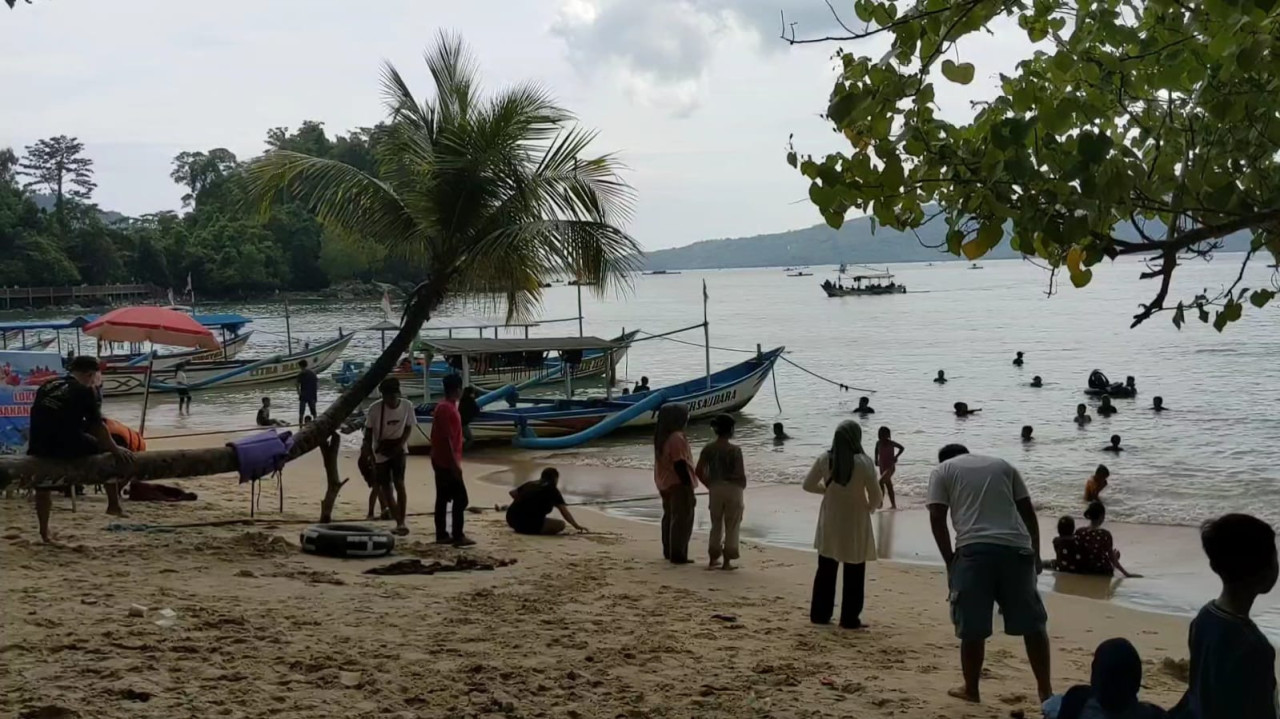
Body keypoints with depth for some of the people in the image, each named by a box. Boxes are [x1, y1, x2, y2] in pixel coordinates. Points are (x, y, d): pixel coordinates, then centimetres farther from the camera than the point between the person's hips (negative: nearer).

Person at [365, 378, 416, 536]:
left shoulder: (407, 405, -12)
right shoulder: (375, 408, -16)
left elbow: (409, 428, -1)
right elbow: (369, 431, -7)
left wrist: (398, 446, -13)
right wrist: (368, 452, -10)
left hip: (398, 449, 0)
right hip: (381, 451, 0)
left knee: (399, 483, -13)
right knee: (385, 487, 3)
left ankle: (401, 522, -10)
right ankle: (398, 522, 16)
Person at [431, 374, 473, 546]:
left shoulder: (445, 407, 13)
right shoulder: (447, 409, -18)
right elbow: (447, 438, -22)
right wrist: (454, 463, -22)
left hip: (442, 461, 10)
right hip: (447, 462, -10)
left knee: (443, 498, 11)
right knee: (460, 498, -6)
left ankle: (442, 535, 15)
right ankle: (458, 536, -4)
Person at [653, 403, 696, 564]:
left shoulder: (662, 437, 7)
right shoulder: (677, 438, -22)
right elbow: (680, 465, -24)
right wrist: (689, 486, -19)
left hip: (665, 484, 9)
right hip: (678, 485, -9)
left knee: (670, 517, 18)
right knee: (682, 520, -2)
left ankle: (668, 551, 26)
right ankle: (678, 556, 0)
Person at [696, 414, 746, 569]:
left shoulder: (708, 448, -2)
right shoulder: (735, 450, -15)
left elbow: (699, 471, -1)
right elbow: (740, 474, -16)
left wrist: (710, 485, 12)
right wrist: (742, 486, 4)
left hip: (715, 489, 4)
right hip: (732, 489, -4)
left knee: (716, 524, 17)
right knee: (732, 527, 7)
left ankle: (713, 559, 20)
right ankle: (727, 561, 9)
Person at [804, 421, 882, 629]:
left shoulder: (824, 459, -8)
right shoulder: (863, 462, -18)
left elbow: (808, 485, 2)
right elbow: (875, 495, -14)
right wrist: (871, 506, 8)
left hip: (829, 522, 3)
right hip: (855, 522, -3)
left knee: (826, 570, 16)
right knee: (853, 574, 9)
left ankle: (819, 613, 20)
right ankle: (849, 618, 11)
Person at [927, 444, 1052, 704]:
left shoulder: (942, 470, 16)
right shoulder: (1002, 465, 25)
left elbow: (937, 518, 4)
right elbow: (1028, 511, 18)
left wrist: (949, 560, 10)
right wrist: (1036, 553, 21)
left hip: (974, 549, -3)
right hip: (1015, 548, 3)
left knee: (972, 627, 9)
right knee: (1032, 623, 13)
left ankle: (971, 689, 19)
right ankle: (1045, 689, 16)